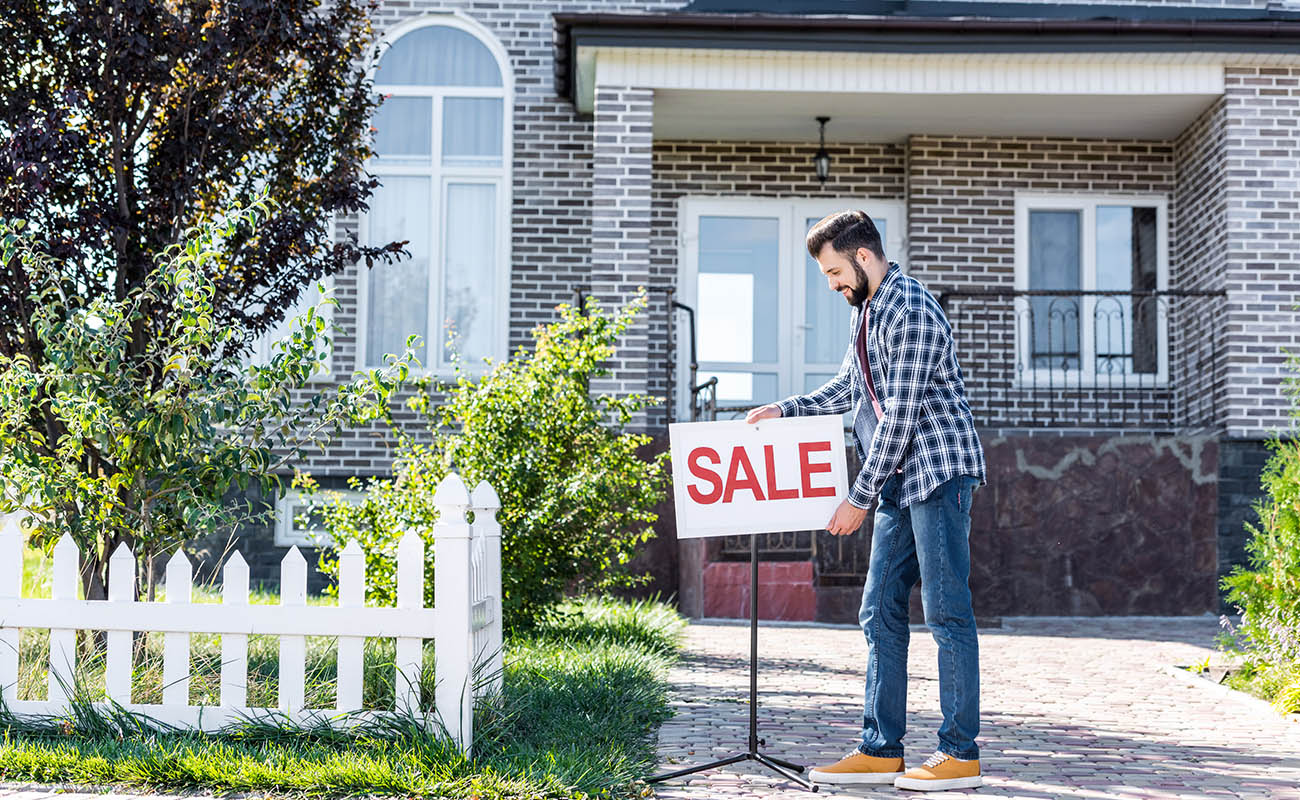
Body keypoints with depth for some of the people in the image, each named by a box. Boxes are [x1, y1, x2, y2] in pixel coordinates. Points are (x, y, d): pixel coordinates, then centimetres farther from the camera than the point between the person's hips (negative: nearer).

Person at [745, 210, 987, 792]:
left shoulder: (909, 309, -16)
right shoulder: (867, 311, 15)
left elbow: (899, 415, -19)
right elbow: (848, 389, 28)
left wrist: (859, 498, -17)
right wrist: (783, 411, 15)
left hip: (938, 470, -10)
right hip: (900, 481, 10)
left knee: (947, 612, -6)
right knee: (881, 613, 7)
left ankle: (961, 754, -1)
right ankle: (881, 749, 11)